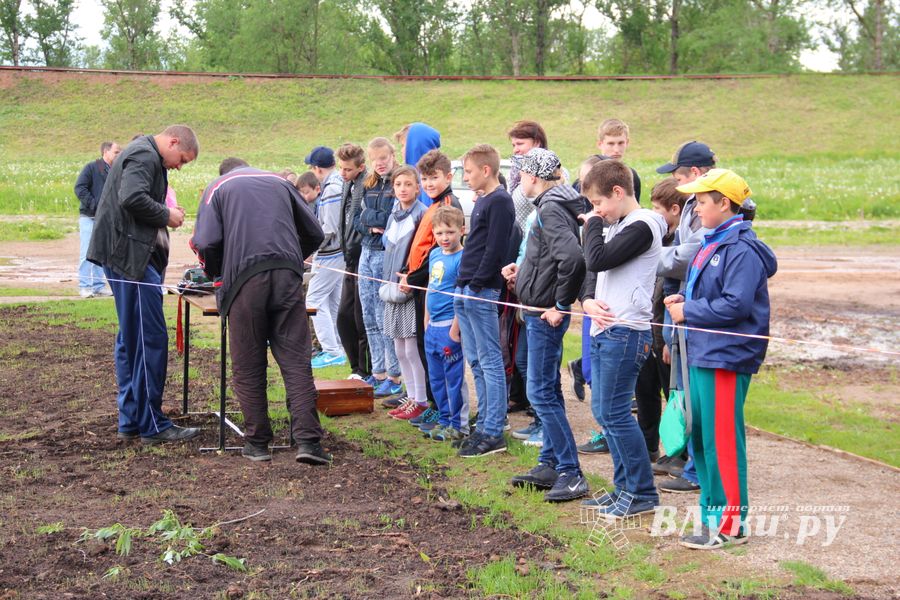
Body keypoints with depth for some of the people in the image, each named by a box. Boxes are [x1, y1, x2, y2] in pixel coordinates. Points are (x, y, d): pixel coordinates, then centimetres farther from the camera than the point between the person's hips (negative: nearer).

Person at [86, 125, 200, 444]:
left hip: (126, 258, 11)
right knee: (151, 340, -8)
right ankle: (152, 425, -4)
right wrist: (166, 215, -13)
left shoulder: (141, 154, 22)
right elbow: (132, 198, -26)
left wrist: (165, 213, 11)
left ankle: (131, 420, 20)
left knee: (130, 340, 14)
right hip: (132, 259, -11)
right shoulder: (145, 156, -11)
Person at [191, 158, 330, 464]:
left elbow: (207, 243, 1)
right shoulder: (280, 182, 26)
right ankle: (307, 440, -9)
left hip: (245, 277, -2)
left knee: (248, 367, 7)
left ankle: (257, 442, 10)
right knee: (295, 360, 0)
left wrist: (215, 273, 19)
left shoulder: (218, 187, 17)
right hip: (288, 276, 2)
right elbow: (315, 233, 21)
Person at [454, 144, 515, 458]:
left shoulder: (499, 201, -11)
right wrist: (462, 283, 16)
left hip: (483, 291, -10)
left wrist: (477, 283, -18)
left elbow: (496, 248, -18)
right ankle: (485, 424, 19)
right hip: (466, 291, 10)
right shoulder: (482, 201, 18)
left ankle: (494, 433, -5)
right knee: (476, 361, 12)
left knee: (490, 361, -7)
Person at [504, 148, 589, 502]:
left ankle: (571, 474, -4)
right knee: (547, 390, 15)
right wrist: (524, 270, 13)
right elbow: (554, 258, 21)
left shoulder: (551, 209, -18)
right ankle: (550, 465, 24)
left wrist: (561, 305, -23)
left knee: (541, 393, -7)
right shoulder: (551, 205, 12)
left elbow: (572, 258, -31)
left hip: (545, 314, -10)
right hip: (539, 313, 10)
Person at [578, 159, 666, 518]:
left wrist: (593, 224, -5)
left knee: (614, 412, -8)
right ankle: (624, 487, 21)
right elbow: (594, 270, 19)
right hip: (604, 330, 10)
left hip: (625, 332, -10)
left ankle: (642, 492, 1)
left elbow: (597, 260, -21)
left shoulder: (641, 226, -12)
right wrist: (588, 300, -2)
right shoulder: (618, 227, 18)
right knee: (603, 411, 12)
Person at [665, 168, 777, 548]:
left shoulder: (743, 250, -16)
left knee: (722, 441, -5)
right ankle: (712, 512, 26)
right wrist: (682, 300, 5)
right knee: (701, 436, 15)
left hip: (725, 358, -10)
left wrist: (688, 311, -15)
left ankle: (730, 524, 3)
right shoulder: (712, 243, 15)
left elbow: (735, 305, -23)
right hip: (702, 353, 10)